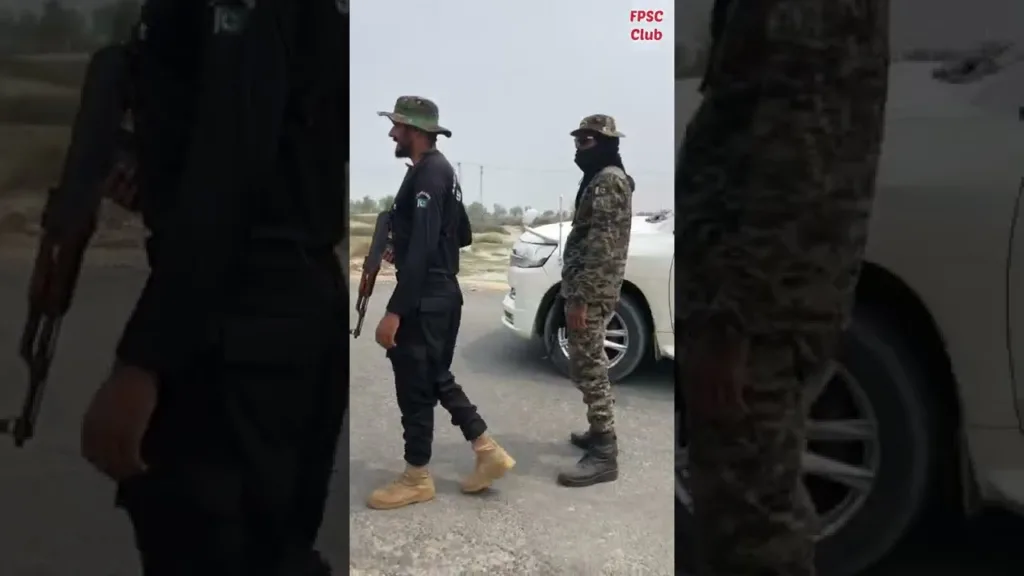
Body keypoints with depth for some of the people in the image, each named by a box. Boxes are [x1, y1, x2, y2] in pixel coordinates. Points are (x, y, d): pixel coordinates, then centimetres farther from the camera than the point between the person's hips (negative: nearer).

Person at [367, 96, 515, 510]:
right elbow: (461, 235, 22)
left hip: (425, 299, -10)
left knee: (414, 387, 2)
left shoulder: (427, 173, -17)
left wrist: (394, 311, -26)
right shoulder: (440, 170, 15)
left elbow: (423, 248, -26)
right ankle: (488, 452, 22)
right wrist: (403, 253, 22)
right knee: (436, 379, 18)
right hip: (441, 294, 11)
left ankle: (416, 479, 17)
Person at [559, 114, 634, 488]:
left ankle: (604, 454, -2)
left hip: (591, 293, -11)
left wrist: (581, 298, -23)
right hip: (586, 290, 11)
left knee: (589, 369, -8)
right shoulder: (599, 180, 18)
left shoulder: (609, 180, -14)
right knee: (588, 366, 17)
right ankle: (600, 432, 30)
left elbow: (602, 245, -22)